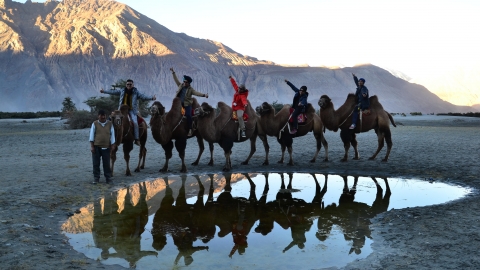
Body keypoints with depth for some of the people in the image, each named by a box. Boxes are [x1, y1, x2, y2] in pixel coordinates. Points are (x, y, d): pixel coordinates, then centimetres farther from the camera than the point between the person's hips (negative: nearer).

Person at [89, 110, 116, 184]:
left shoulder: (110, 124, 4)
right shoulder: (95, 124, 0)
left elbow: (112, 135, 7)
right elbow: (92, 135, 0)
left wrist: (113, 145, 2)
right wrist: (91, 146, -5)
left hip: (106, 147, 0)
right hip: (96, 146, 0)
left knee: (107, 164, 4)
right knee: (96, 163, 4)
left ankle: (108, 178, 14)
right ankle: (96, 178, 14)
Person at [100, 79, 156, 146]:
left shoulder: (136, 92, 2)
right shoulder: (122, 91, 11)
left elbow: (143, 96, -6)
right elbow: (114, 92, 21)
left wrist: (151, 98, -21)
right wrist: (104, 91, 26)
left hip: (132, 110, -3)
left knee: (135, 122, -17)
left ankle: (136, 139, -14)